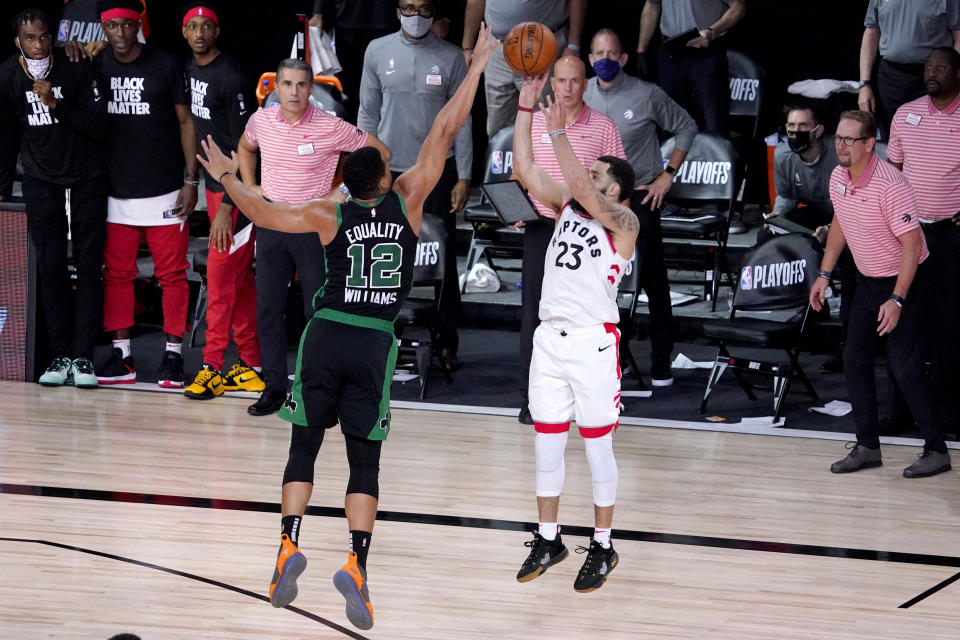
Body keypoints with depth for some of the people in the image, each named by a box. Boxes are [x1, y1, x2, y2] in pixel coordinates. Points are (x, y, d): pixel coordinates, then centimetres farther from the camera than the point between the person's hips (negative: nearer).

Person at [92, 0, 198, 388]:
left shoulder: (166, 66, -4)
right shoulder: (96, 67, 5)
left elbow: (186, 123, 0)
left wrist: (191, 180, -5)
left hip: (164, 192, -3)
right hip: (116, 192, 3)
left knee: (172, 274, 0)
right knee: (117, 274, 7)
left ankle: (173, 355, 6)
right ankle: (121, 356, 13)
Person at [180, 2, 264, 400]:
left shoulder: (230, 77, -17)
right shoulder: (189, 70, 8)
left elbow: (246, 147, -18)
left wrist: (228, 205, -21)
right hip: (214, 184, 9)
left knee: (221, 271, -6)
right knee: (239, 277, 12)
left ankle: (213, 365, 0)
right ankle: (252, 364, 18)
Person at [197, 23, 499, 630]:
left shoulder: (331, 216, 2)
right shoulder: (407, 200, 1)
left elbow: (265, 214, 4)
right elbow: (446, 129, 3)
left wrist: (227, 176, 20)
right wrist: (477, 65, 7)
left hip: (326, 336, 0)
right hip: (374, 345, 0)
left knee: (304, 449, 7)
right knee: (365, 465, 2)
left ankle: (289, 546, -11)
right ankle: (357, 565, -14)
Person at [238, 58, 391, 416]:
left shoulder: (330, 128, -12)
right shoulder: (261, 121, 0)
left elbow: (380, 153, -3)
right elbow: (245, 147, 25)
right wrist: (249, 186, 13)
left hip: (314, 226, -4)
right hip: (271, 223, 4)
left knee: (319, 311, -1)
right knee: (268, 309, 5)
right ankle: (274, 387, 13)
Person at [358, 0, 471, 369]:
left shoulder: (450, 58, 1)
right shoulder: (378, 52, 4)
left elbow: (461, 120, 3)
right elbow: (368, 114, 8)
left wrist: (463, 177, -1)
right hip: (390, 170, 1)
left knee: (442, 261, 0)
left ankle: (446, 342, 7)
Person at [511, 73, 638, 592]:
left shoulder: (622, 221, -7)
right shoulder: (566, 206, 10)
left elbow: (581, 189, -24)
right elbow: (524, 170, 2)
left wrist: (559, 132, -28)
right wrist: (526, 108, -5)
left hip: (593, 342, -6)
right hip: (551, 335, 6)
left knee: (596, 445, 2)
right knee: (547, 442, 11)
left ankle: (602, 548, 11)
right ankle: (548, 539, 23)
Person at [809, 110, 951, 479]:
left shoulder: (891, 186, -26)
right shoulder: (838, 178, -2)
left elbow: (912, 245, -25)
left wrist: (897, 300, -28)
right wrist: (824, 275, 14)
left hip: (905, 281, -8)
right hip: (867, 281, 8)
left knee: (904, 366, -10)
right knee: (855, 360, 5)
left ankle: (936, 451, 1)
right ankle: (867, 446, 14)